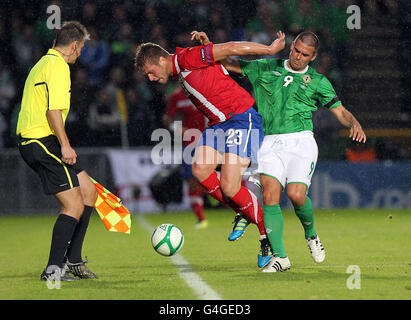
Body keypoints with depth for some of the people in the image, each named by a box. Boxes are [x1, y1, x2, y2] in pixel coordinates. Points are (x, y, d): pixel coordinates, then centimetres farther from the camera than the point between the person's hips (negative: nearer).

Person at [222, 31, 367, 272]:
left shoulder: (317, 82, 12)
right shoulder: (265, 69, 15)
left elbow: (340, 111, 11)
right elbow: (227, 64, 20)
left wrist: (355, 124, -9)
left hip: (301, 141, -1)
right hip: (270, 143, 1)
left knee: (296, 195, -19)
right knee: (270, 196, -17)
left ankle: (311, 234, 13)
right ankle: (280, 257, -14)